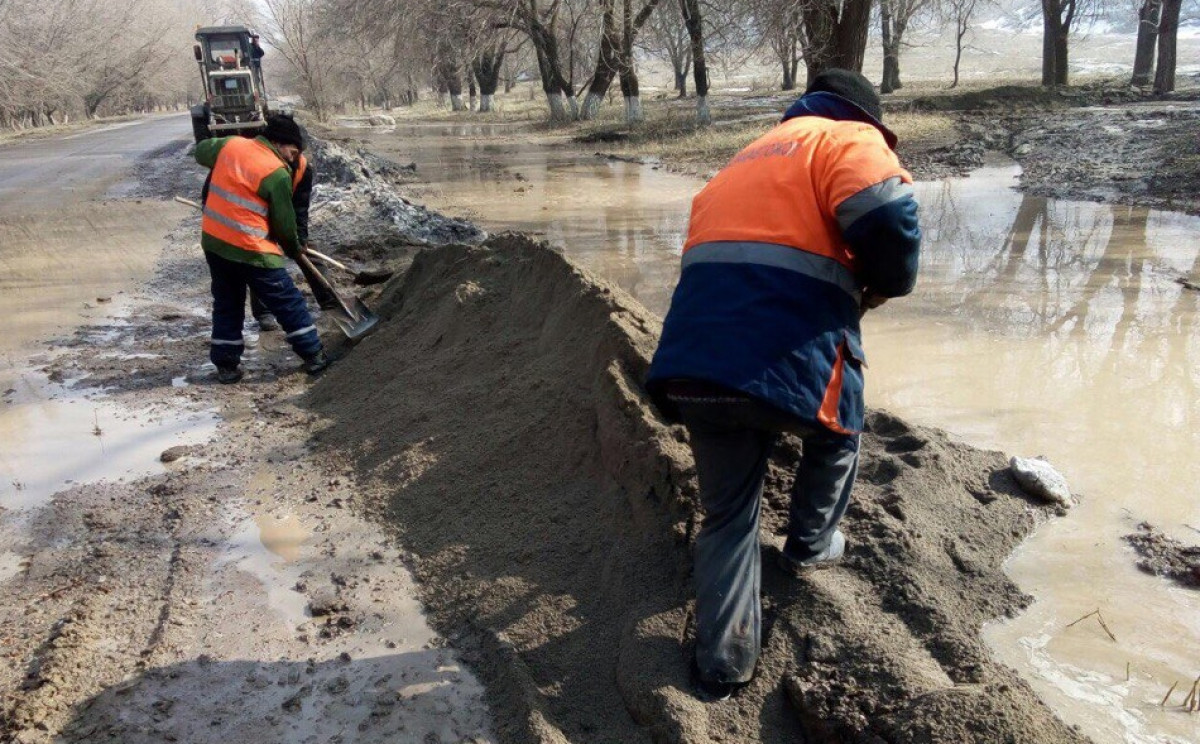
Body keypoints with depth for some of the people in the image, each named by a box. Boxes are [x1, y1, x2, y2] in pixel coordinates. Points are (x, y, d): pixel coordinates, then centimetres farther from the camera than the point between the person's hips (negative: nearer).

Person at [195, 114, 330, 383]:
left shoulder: (229, 144, 4)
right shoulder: (277, 173, -14)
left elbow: (201, 151, 26)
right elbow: (284, 222, -6)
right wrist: (294, 248, 12)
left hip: (212, 240, 7)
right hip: (250, 250, -7)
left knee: (226, 303, 19)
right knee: (288, 303, 7)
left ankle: (226, 365, 21)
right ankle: (313, 356, 15)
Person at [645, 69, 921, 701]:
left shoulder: (744, 160, 32)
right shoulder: (849, 140, 8)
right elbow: (888, 222, -12)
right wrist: (885, 285, 8)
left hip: (692, 367, 6)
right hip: (786, 358, -6)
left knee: (727, 515, 20)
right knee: (836, 434, 29)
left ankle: (722, 663, 21)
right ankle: (809, 546, 43)